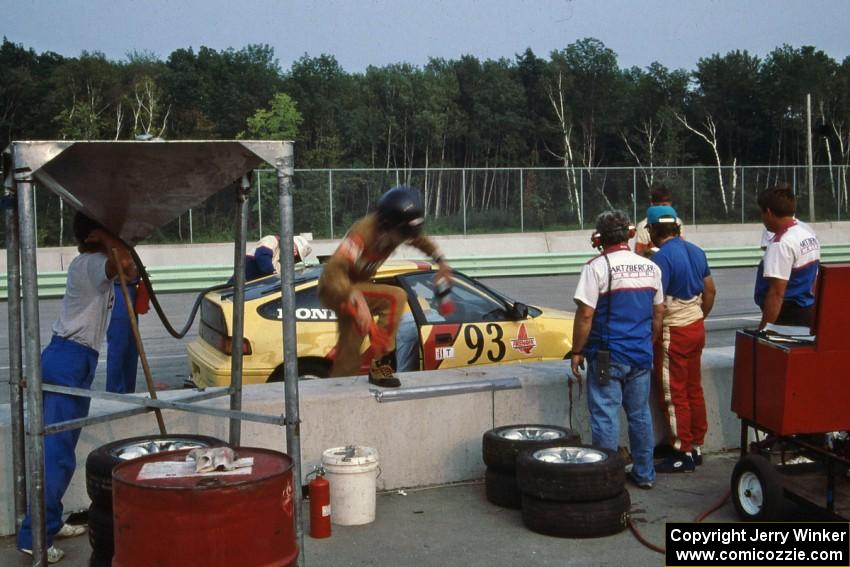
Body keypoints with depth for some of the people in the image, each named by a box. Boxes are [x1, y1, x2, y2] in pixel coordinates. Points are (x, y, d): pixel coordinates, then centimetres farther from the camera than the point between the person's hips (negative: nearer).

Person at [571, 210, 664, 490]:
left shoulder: (597, 267, -13)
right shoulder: (650, 268, 7)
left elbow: (585, 314, -15)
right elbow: (658, 312, 14)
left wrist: (577, 351, -6)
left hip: (607, 356, -6)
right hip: (641, 356, 6)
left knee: (605, 417, 1)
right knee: (640, 414, 15)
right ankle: (644, 474, 23)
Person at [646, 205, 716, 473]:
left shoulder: (662, 257, -19)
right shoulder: (695, 251, 6)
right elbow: (710, 291, 14)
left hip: (673, 333, -8)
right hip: (697, 328, 8)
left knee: (675, 395, 1)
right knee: (694, 390, 15)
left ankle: (683, 455, 7)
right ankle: (696, 446, 23)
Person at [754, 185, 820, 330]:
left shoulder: (781, 243, -20)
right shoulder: (809, 232, 10)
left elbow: (777, 293, -24)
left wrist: (763, 329, -23)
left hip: (786, 317, -10)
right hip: (808, 311, 10)